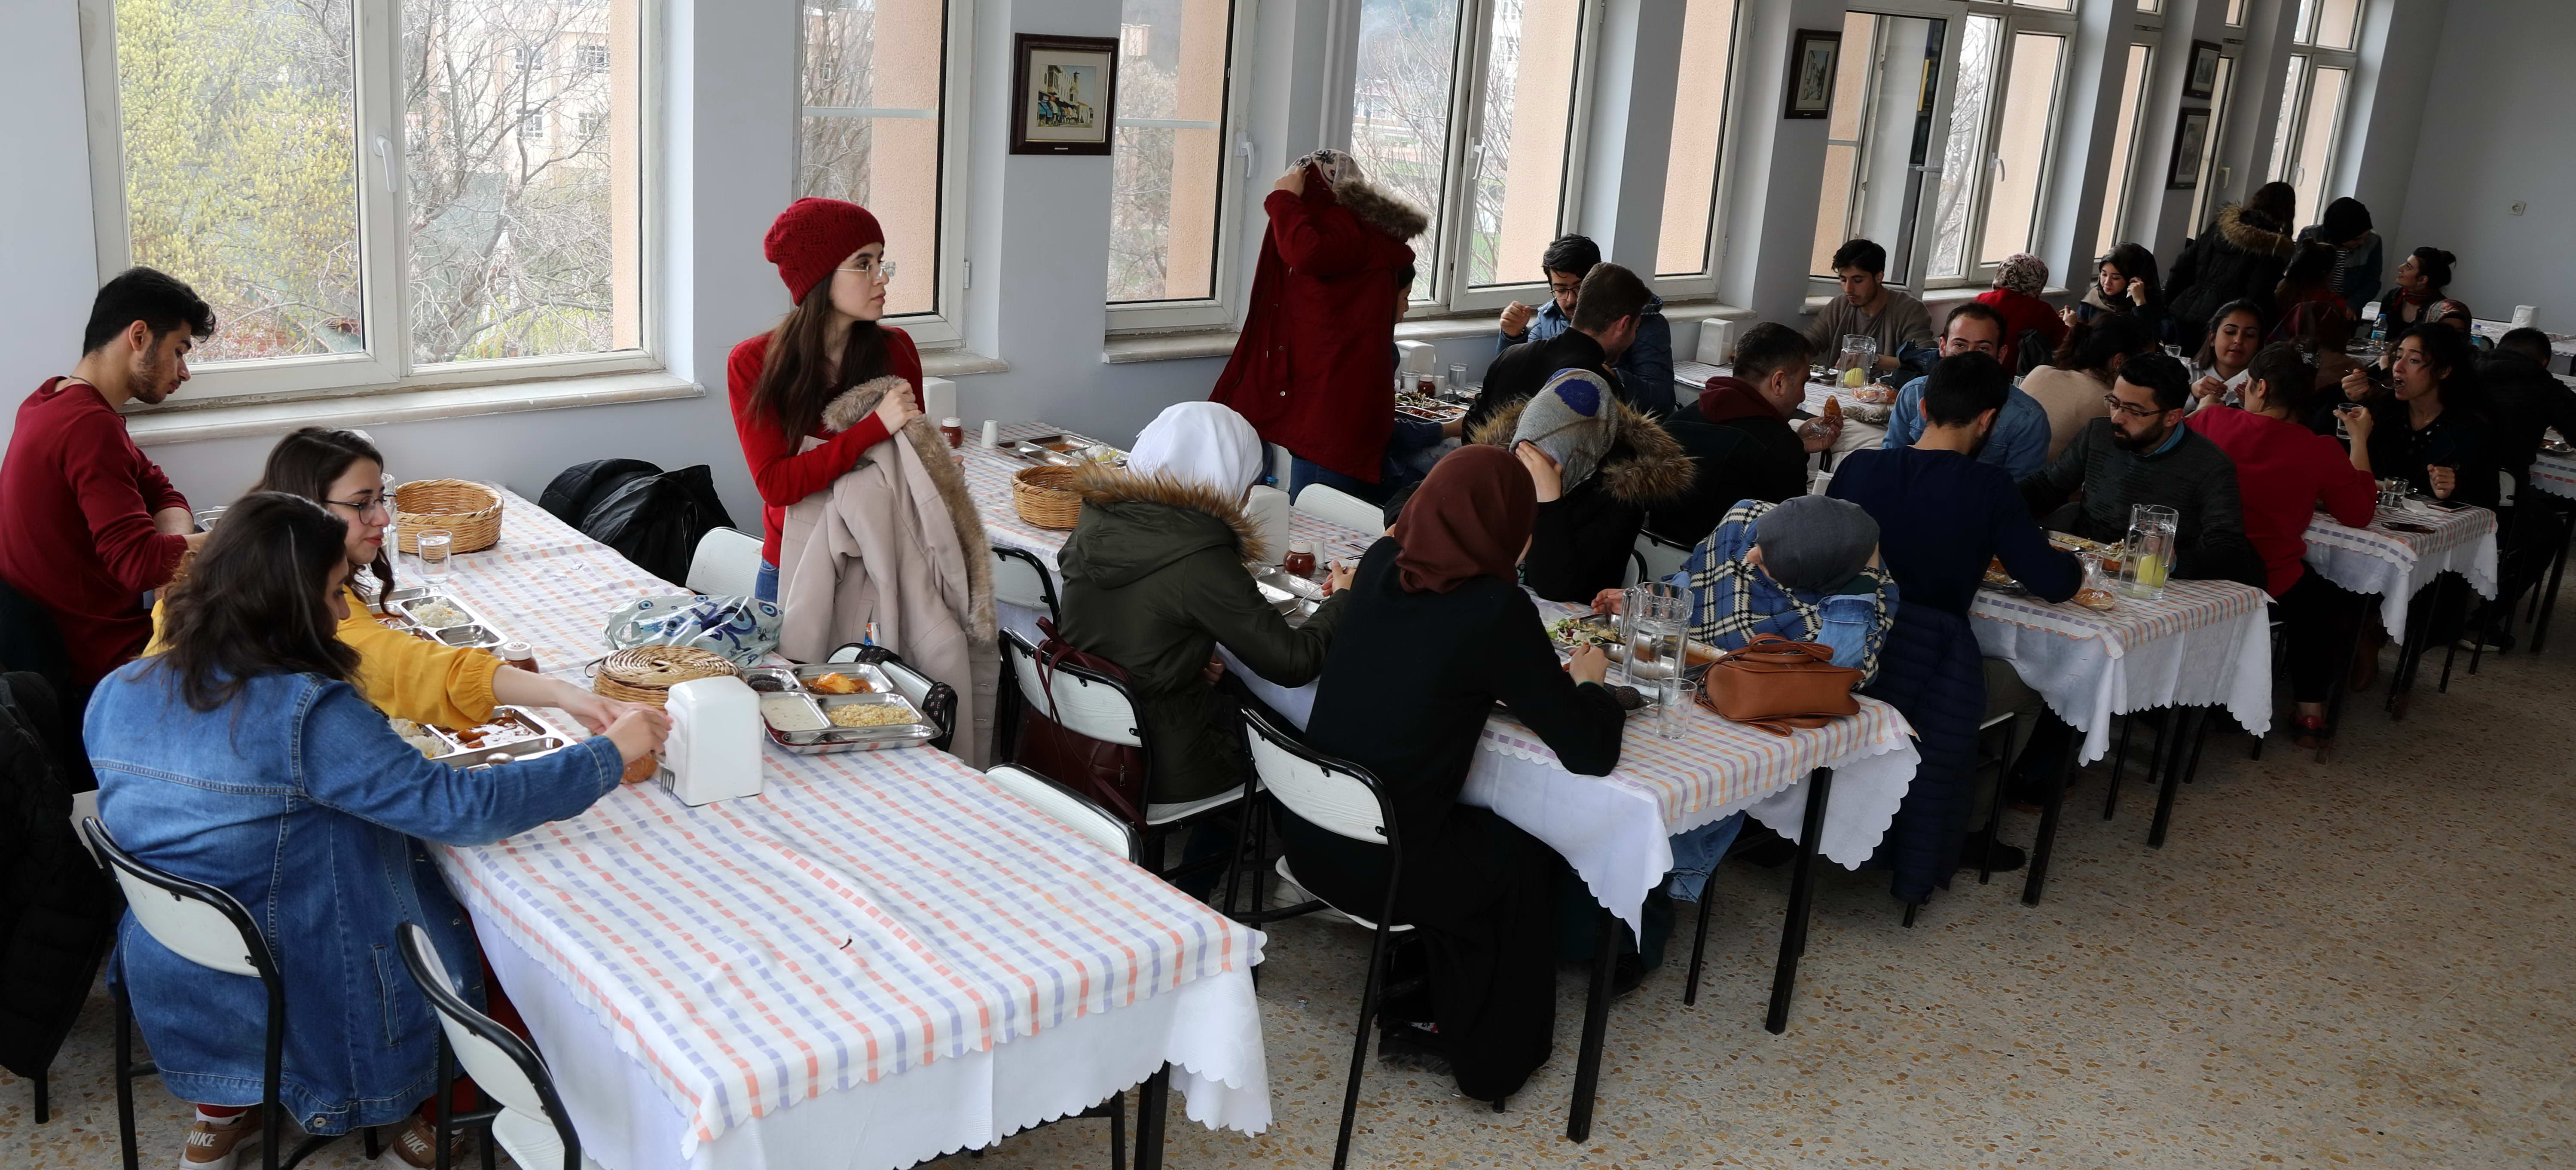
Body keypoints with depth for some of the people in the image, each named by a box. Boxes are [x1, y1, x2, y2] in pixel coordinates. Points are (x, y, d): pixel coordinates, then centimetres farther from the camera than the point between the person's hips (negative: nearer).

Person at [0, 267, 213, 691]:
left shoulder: (56, 399, 7)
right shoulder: (90, 426, -25)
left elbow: (160, 492, 7)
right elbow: (141, 563, -31)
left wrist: (177, 542, -13)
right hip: (109, 654, -10)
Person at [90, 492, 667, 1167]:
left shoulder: (117, 695, -7)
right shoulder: (309, 718, -30)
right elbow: (460, 808, -28)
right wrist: (610, 755, -18)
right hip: (292, 1004, -6)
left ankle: (224, 1113, 33)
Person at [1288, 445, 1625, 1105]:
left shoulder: (1379, 565, -1)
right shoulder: (1497, 611, -19)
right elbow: (1592, 753, -12)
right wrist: (1590, 682, 7)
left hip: (1306, 835, 6)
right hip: (1377, 868, -6)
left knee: (1476, 830, 30)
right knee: (1524, 856, 23)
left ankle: (1417, 1005, 39)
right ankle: (1491, 1051, 35)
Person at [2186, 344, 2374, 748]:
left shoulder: (2211, 420, -6)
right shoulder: (2320, 452, -11)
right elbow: (2359, 515, 1)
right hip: (2270, 586, -3)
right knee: (2334, 604, 27)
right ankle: (2311, 712, 23)